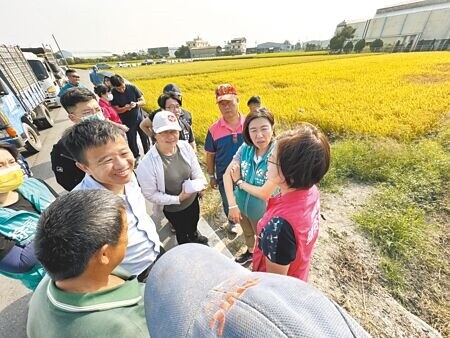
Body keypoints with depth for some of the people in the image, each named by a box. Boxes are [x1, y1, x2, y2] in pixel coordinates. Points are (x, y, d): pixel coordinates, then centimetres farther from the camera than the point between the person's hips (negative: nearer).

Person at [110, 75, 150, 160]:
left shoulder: (132, 88, -10)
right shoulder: (113, 94, -11)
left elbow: (143, 101, -5)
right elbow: (117, 110, -9)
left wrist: (136, 104, -25)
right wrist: (126, 107, -27)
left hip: (139, 118, 1)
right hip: (127, 122, 0)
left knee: (145, 137, 10)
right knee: (132, 140, 11)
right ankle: (136, 156, 30)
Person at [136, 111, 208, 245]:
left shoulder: (185, 146, -20)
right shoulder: (147, 163, -32)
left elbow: (195, 169, -6)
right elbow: (150, 194, -22)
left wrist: (201, 183, -24)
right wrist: (177, 199, -25)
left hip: (193, 199, 4)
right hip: (173, 208, -4)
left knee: (194, 223, 35)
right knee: (182, 232, 26)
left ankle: (194, 236, 72)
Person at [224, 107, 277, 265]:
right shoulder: (245, 148, -15)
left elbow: (265, 193, -31)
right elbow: (227, 174, -14)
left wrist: (239, 181, -18)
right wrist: (232, 205, -21)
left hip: (262, 212, -4)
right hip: (241, 205, 4)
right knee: (247, 233, 32)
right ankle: (250, 252, 65)